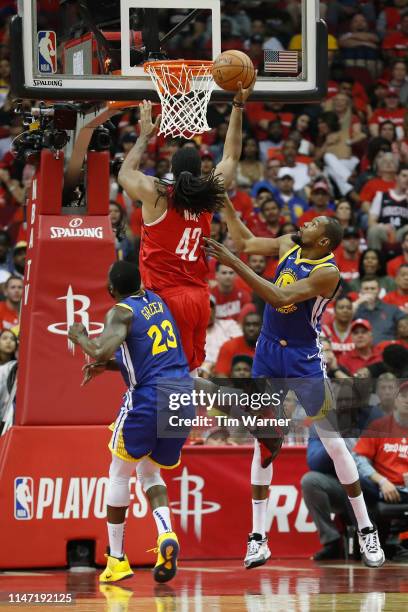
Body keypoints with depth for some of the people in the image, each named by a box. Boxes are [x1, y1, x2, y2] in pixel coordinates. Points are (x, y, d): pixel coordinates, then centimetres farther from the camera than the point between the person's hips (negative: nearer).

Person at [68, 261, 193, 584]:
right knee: (149, 471, 23)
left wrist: (80, 338, -2)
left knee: (120, 472, 13)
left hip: (149, 397, -6)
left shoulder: (121, 312, -6)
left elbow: (101, 352, -23)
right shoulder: (156, 300, 18)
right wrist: (107, 366, 24)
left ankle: (117, 559, 14)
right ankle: (167, 535, -4)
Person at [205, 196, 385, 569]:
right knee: (263, 444, 4)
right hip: (268, 355, 6)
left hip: (304, 360, -6)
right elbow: (246, 242, 16)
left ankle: (366, 531, 9)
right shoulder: (288, 246, 1)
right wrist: (225, 201, 9)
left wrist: (234, 263, -33)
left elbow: (280, 298, -30)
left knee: (334, 443, -1)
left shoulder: (328, 272, -20)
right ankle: (258, 538, 6)